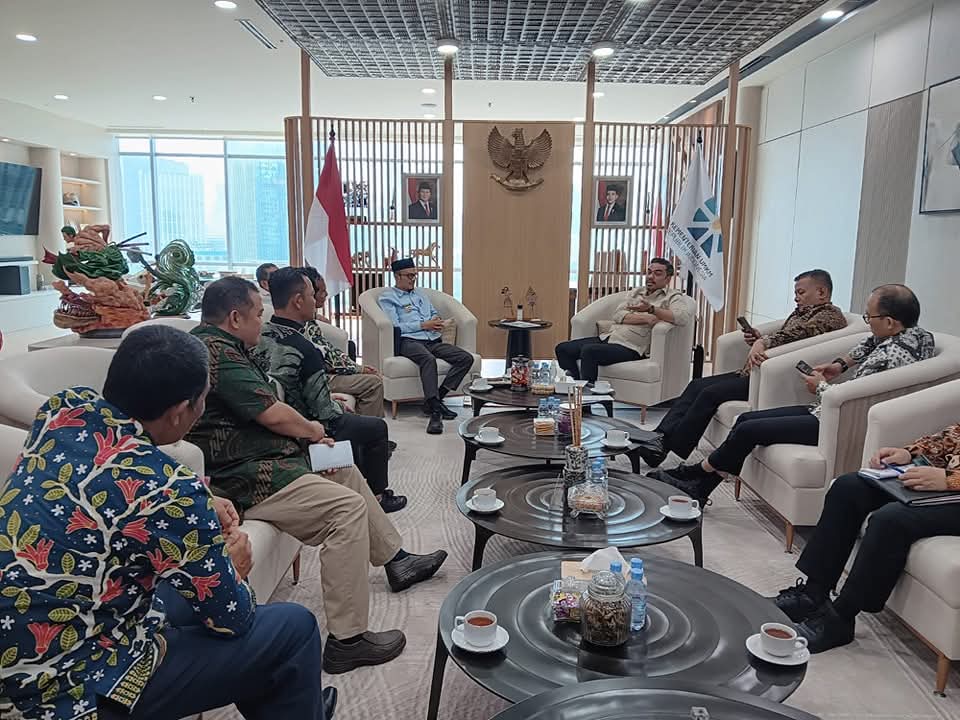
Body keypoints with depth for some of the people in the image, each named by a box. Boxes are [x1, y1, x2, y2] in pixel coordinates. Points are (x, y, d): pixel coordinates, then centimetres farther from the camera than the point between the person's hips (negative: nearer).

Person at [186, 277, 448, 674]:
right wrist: (312, 429, -3)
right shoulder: (215, 352, -19)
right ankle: (346, 641, -16)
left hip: (260, 459, 12)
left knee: (344, 468, 20)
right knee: (349, 508, -22)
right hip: (247, 480, -12)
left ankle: (395, 560, 32)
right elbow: (272, 414, -22)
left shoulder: (214, 344, 15)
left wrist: (305, 432, 6)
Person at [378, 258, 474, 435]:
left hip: (433, 340, 7)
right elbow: (395, 326, -6)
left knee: (466, 358, -16)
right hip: (409, 341, -7)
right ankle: (435, 411, -44)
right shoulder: (388, 298, 8)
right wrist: (423, 325, -9)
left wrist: (436, 321, 6)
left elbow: (435, 313, 32)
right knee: (428, 359, -40)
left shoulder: (420, 294, 30)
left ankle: (434, 399, -19)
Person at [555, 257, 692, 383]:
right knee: (563, 348, -6)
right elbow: (618, 315, 6)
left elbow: (685, 317, -17)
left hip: (630, 346, -7)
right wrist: (645, 318, -12)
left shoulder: (673, 296, 5)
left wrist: (651, 309, -25)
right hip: (607, 337, 7)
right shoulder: (637, 292, 22)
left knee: (589, 351, -31)